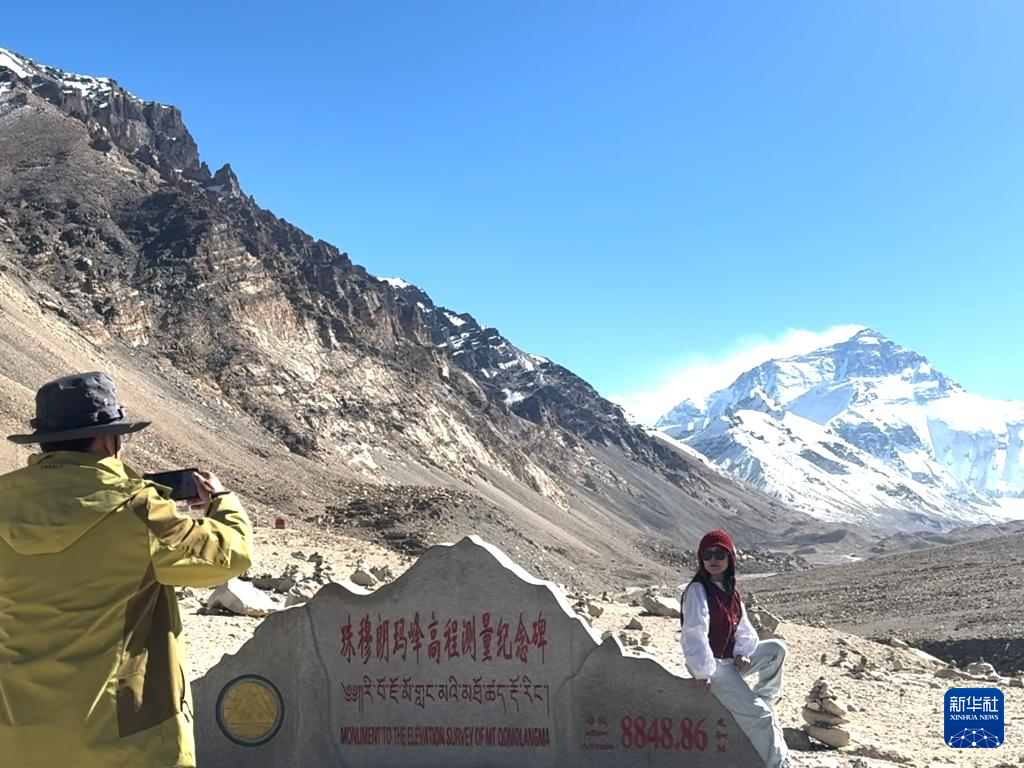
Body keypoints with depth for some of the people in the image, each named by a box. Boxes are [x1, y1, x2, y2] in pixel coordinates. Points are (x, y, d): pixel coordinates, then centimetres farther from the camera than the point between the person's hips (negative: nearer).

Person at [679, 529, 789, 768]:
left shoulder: (730, 590, 8)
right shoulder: (697, 590, -17)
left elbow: (743, 628, 9)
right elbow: (694, 634, -23)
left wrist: (742, 653, -9)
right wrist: (702, 672, -25)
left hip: (732, 660, 8)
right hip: (710, 665, -8)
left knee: (776, 649, 2)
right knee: (757, 715, -16)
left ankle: (760, 703, 10)